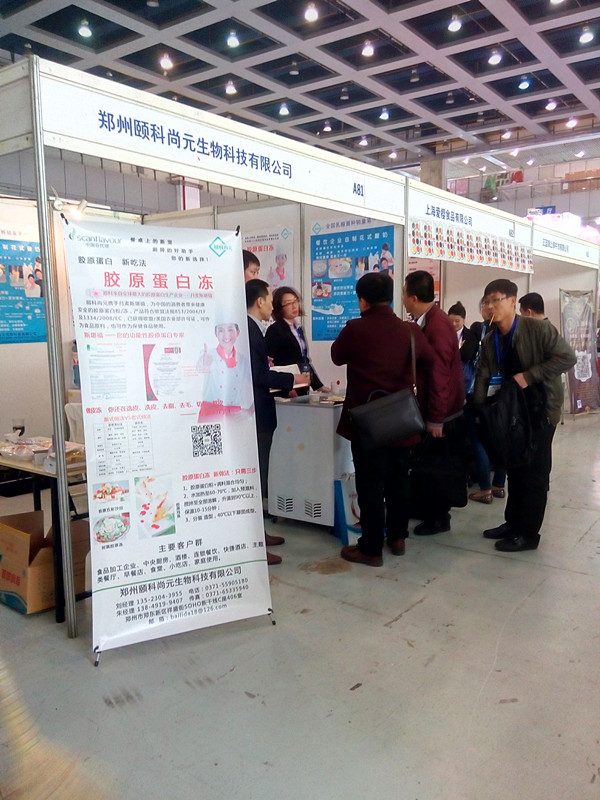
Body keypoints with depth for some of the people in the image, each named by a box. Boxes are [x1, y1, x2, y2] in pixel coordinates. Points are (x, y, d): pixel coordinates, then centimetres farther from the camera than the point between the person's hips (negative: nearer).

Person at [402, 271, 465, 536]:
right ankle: (433, 511, 29)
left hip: (442, 411, -9)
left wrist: (436, 418, -22)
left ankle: (439, 517, 16)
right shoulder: (426, 321, 6)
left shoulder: (437, 325, -22)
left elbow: (440, 374, -24)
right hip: (434, 407, 9)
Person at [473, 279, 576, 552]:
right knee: (515, 469, 14)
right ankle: (513, 522, 26)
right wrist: (479, 409, -13)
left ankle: (528, 533, 9)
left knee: (535, 472, 0)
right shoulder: (490, 341, 3)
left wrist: (529, 375, -25)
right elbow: (483, 376, 0)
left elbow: (567, 357, -19)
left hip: (540, 409, -6)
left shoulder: (537, 329, -16)